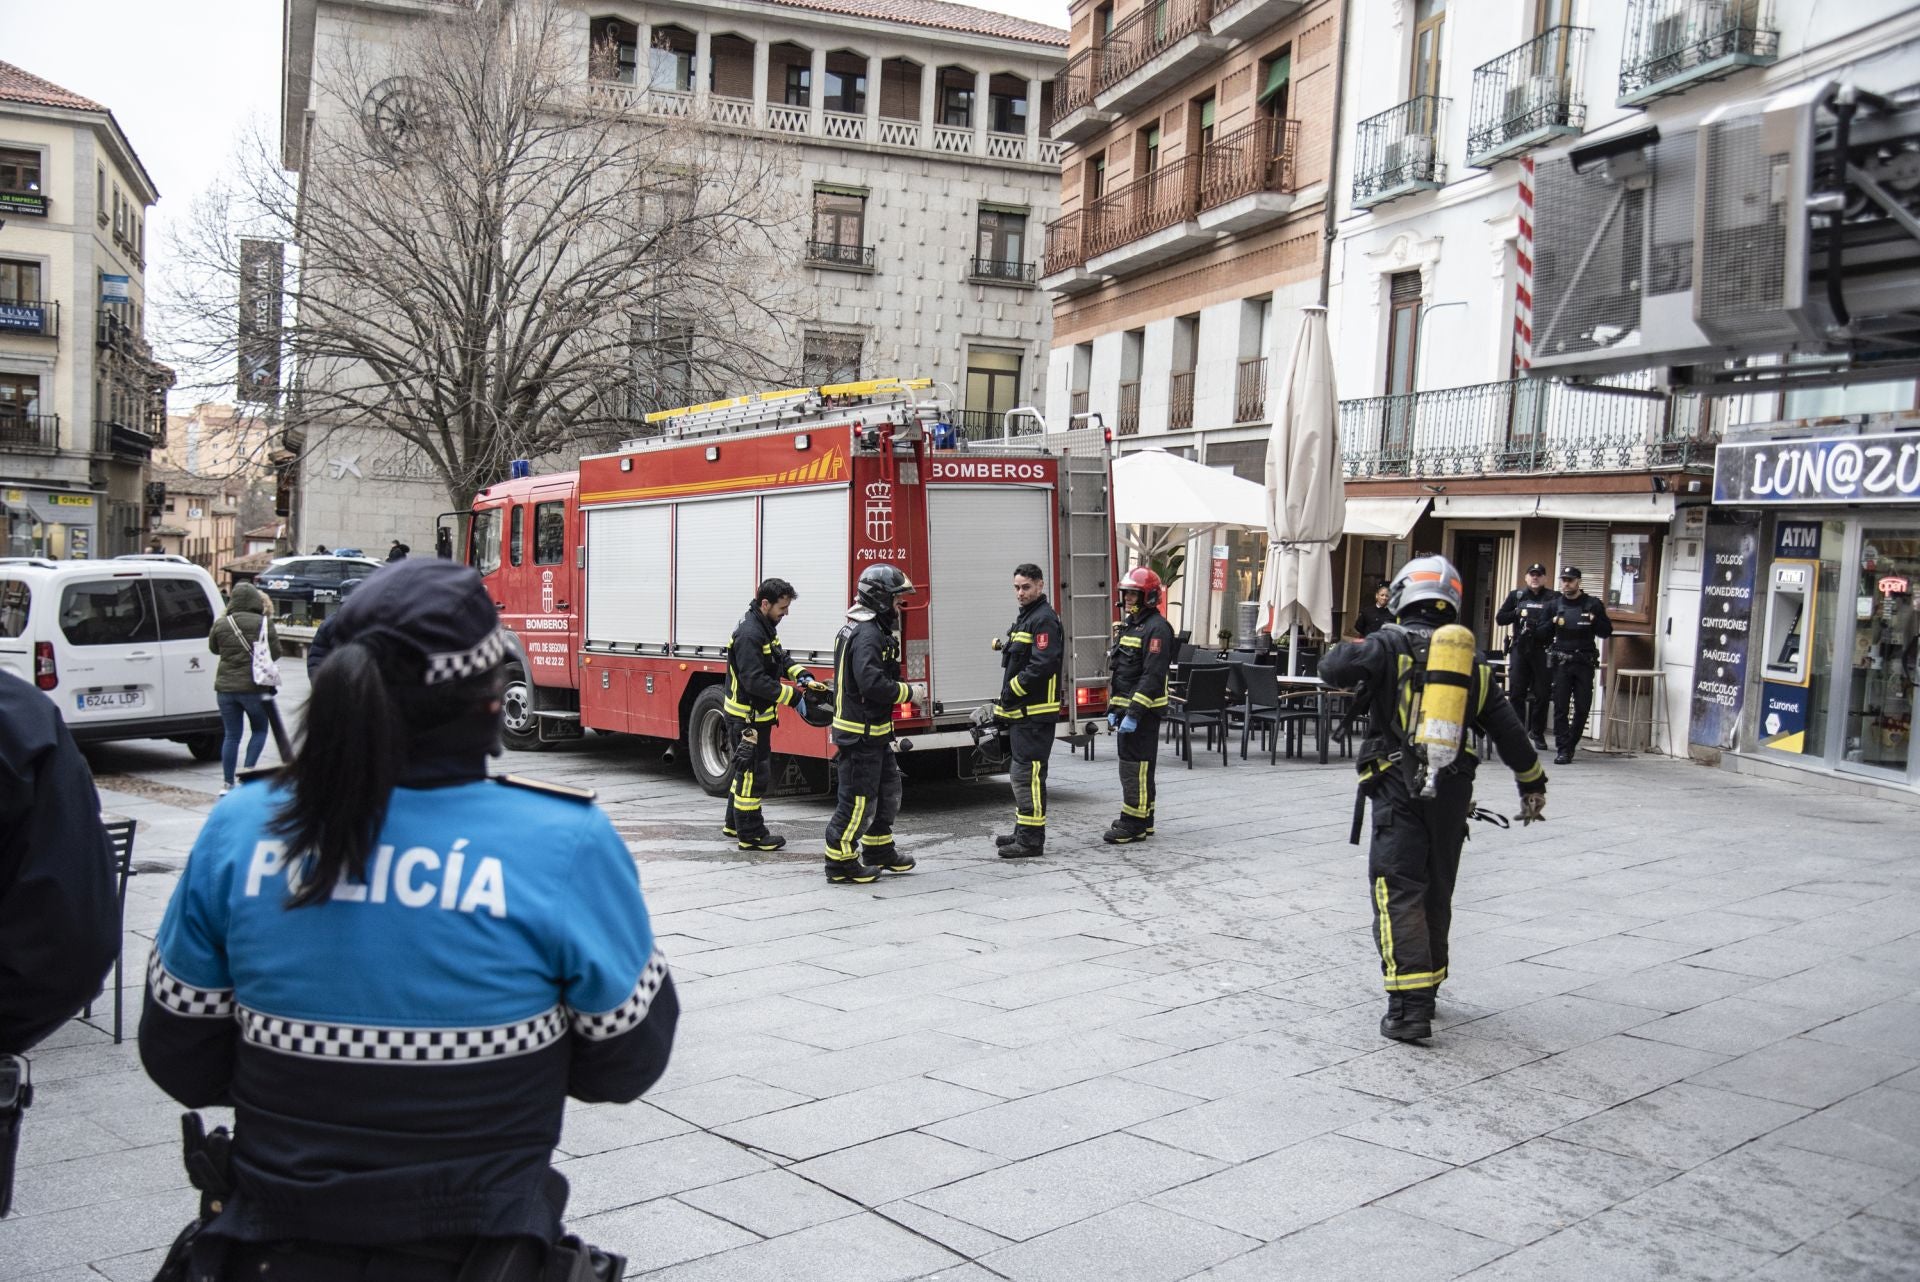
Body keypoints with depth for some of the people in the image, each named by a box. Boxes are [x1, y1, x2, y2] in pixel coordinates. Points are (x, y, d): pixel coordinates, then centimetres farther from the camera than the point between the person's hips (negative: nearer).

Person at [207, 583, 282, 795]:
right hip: (255, 686, -3)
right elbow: (275, 653, -4)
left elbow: (213, 648, 16)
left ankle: (227, 783, 11)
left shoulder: (220, 624, 0)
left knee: (231, 735, 10)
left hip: (226, 686, 3)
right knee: (260, 730, 14)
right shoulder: (264, 624, -9)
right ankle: (248, 771, 0)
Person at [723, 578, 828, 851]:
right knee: (754, 772, -4)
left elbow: (780, 659, 17)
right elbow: (756, 681, -28)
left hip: (756, 714, 11)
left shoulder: (764, 627, 9)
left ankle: (734, 823, 32)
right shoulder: (749, 634, -24)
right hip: (747, 716, -11)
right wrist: (794, 697, -25)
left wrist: (803, 677, -1)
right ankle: (750, 835, 4)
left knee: (747, 770, 20)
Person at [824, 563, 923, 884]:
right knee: (858, 798, -4)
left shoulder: (875, 630, 15)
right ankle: (840, 863, 5)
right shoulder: (867, 635, -20)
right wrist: (909, 693, -19)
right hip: (860, 733, -11)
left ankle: (878, 850, 33)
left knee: (887, 789, 20)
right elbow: (872, 683, -29)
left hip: (874, 731, 11)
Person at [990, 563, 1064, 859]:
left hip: (1035, 713, -11)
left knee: (1028, 773, -10)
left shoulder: (1045, 620, -13)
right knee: (1021, 773, 15)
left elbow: (1042, 666, -23)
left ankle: (1032, 839, -7)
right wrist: (1007, 702, 16)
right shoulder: (1025, 617, 19)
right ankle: (1023, 831, 24)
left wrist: (1011, 691, -17)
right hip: (1021, 712, 11)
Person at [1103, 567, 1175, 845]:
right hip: (1127, 709, 10)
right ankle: (1142, 821, 24)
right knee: (1130, 766, 15)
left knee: (1136, 767, -8)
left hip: (1144, 711, -10)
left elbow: (1152, 676, -21)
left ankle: (1134, 824, -5)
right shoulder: (1127, 626, 18)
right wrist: (1113, 709, 18)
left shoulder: (1156, 628, -14)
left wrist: (1134, 714, -24)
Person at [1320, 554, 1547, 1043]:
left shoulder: (1390, 646, -7)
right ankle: (1428, 983, 34)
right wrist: (1532, 783, 27)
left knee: (1399, 892, -7)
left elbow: (1334, 668, -20)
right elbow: (1508, 729, 14)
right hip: (1454, 793, 6)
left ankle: (1409, 1005, -15)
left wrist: (1347, 651, 5)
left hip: (1401, 788, -6)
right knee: (1437, 890, 19)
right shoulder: (1472, 660, 11)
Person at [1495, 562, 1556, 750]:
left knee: (1541, 694, 0)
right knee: (1516, 693, 1)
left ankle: (1537, 732, 11)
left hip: (1542, 651, -1)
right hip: (1519, 649, 1)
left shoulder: (1553, 598, 6)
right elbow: (1500, 618, 10)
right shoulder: (1516, 595, 12)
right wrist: (1516, 614, -7)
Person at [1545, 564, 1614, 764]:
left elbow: (1607, 631, 4)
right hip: (1561, 663, 0)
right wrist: (1552, 624, -5)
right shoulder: (1555, 605, 8)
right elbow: (1543, 635, 13)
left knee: (1582, 707, 3)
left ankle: (1570, 745, 19)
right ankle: (1563, 749, -3)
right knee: (1561, 707, -5)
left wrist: (1595, 621, -12)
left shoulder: (1593, 605, 4)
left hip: (1585, 663, 0)